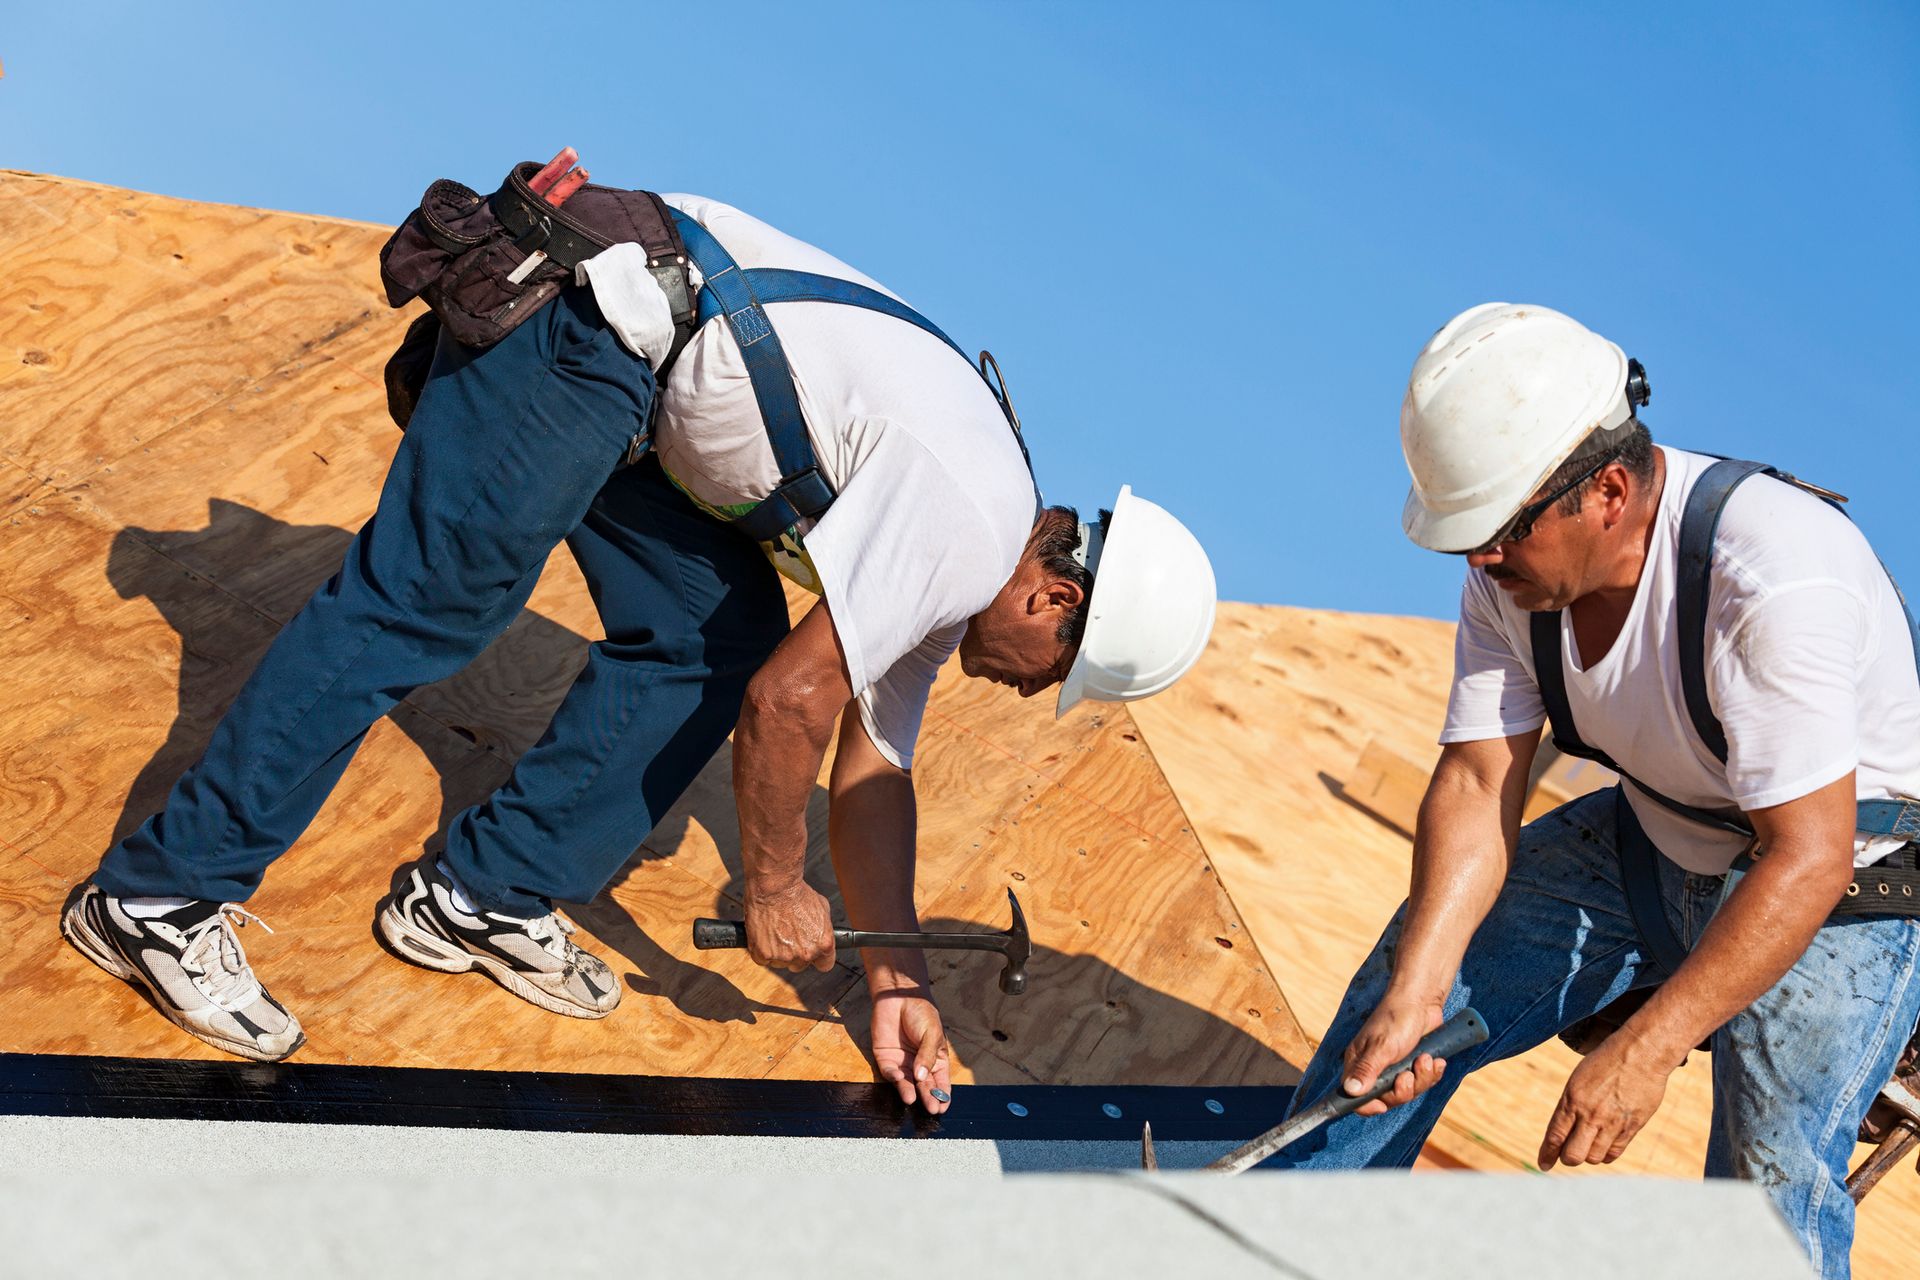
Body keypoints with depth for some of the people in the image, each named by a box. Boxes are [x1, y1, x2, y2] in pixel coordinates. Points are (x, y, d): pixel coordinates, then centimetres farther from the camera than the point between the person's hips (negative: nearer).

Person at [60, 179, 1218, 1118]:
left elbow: (873, 761, 18)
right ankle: (165, 894, -7)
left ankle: (483, 896, 11)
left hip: (638, 372, 10)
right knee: (423, 604, -11)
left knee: (710, 640, 5)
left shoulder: (947, 562, 13)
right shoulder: (967, 526, -16)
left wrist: (897, 981, 18)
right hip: (592, 315, -10)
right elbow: (787, 705, -18)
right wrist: (776, 891, -3)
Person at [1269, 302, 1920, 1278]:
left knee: (1770, 1192, -19)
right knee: (1413, 967, 5)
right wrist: (1415, 991, -26)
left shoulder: (1774, 580, -34)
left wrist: (1647, 1048, -37)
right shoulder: (1518, 567, -13)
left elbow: (1808, 857, -34)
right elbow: (1475, 785, -14)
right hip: (1655, 844, 7)